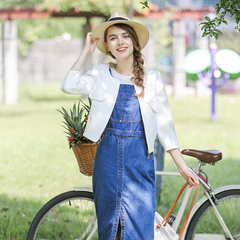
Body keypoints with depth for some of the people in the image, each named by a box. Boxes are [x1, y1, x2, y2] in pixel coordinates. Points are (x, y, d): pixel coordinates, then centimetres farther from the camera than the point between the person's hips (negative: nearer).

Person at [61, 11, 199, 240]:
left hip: (140, 159, 0)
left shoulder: (152, 78, 6)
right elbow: (69, 85, -12)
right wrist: (86, 50, -3)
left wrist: (182, 166, 2)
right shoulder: (100, 75, 6)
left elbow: (164, 123, 7)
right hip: (108, 155, 1)